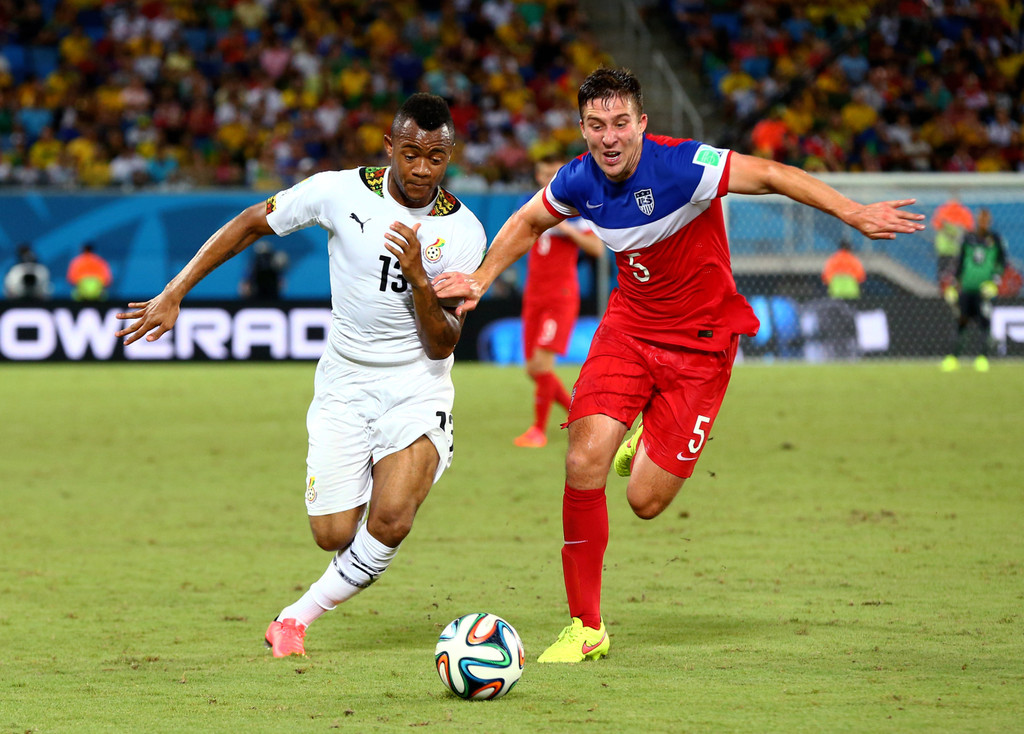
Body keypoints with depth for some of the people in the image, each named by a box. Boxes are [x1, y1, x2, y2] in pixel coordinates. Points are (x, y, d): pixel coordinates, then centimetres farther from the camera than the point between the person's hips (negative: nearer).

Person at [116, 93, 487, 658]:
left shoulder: (462, 230, -12)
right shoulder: (341, 192, -12)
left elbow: (442, 345, -12)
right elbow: (250, 224, 2)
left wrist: (418, 278, -30)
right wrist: (173, 295, -1)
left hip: (416, 390, -1)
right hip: (344, 384, 1)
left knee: (390, 524, -23)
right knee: (334, 535, -6)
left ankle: (299, 615, 1)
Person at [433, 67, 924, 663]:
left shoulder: (681, 166, -24)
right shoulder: (580, 181, -7)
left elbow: (774, 176, -27)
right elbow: (528, 222, 16)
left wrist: (853, 214, -37)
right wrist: (481, 280, 13)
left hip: (700, 340, -4)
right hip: (630, 325, 4)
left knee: (646, 501, -8)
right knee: (584, 463, -16)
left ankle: (649, 446, 32)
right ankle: (586, 628, -2)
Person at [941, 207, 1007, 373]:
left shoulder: (996, 239, 3)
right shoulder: (968, 238, 10)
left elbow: (1002, 263, 3)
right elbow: (960, 262, 16)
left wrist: (994, 281, -9)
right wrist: (954, 284, 12)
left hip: (985, 289, -2)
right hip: (967, 287, 2)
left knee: (984, 322, -10)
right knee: (962, 320, 1)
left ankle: (984, 357, -7)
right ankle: (953, 357, 3)